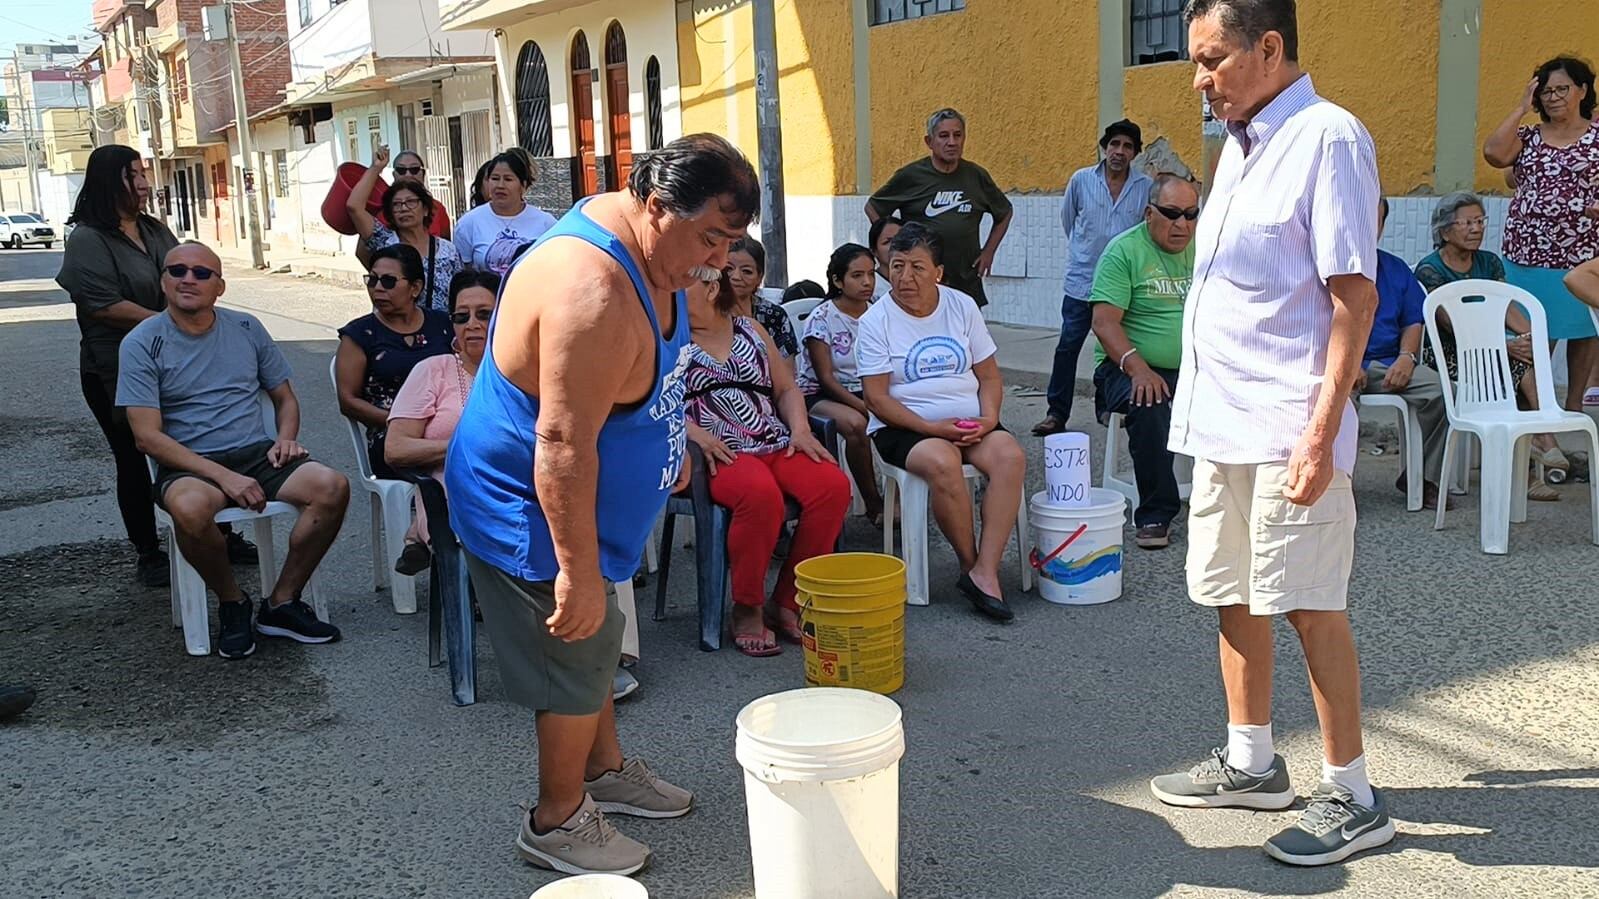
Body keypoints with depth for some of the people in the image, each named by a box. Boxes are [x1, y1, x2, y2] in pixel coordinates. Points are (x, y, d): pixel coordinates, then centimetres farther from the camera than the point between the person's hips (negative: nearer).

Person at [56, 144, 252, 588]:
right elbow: (102, 305, -19)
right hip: (117, 372, -6)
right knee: (135, 462, 5)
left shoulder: (157, 231, 11)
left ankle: (222, 536, 22)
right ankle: (148, 555, 17)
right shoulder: (86, 239, -10)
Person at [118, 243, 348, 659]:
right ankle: (231, 602, -8)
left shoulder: (246, 328, 10)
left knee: (333, 487, -24)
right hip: (188, 466, -4)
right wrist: (223, 476, -20)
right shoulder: (142, 343, -2)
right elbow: (147, 437, -10)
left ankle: (281, 603, -8)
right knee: (191, 508, -39)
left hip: (258, 453, 4)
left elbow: (285, 398, 20)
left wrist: (286, 438, -4)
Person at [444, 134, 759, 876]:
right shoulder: (593, 291, -34)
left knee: (595, 642, 23)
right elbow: (563, 444, -35)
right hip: (527, 510, -10)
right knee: (578, 649, 5)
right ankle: (557, 822, 25)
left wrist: (669, 445, 26)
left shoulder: (645, 249, -1)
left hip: (570, 498, 10)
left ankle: (605, 769, 43)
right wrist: (577, 570, -30)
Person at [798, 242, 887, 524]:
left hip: (865, 393, 4)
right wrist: (866, 408, -24)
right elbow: (826, 378, -14)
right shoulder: (822, 318, -9)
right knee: (856, 424, -36)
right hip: (821, 395, -4)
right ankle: (873, 504, -18)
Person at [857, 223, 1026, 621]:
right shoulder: (876, 320, -2)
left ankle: (985, 571, -30)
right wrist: (933, 428, -18)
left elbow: (989, 376, 12)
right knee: (941, 463, -36)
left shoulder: (962, 307, 10)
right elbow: (877, 398, -8)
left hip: (969, 423, 4)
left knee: (1010, 455, -27)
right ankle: (970, 565, -16)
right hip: (904, 427, -4)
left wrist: (988, 418, -8)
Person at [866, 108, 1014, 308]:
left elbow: (1004, 213, 21)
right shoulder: (910, 176, -3)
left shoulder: (977, 176, 6)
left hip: (967, 285, 3)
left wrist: (988, 252, 12)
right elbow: (872, 207, 8)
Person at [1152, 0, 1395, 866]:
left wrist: (1322, 434, -20)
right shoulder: (1240, 144, 14)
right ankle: (1250, 764, 30)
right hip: (1221, 420, 8)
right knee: (1234, 596, 15)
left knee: (1310, 607, 0)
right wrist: (1201, 405, 16)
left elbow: (1355, 295, -15)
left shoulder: (1327, 138, -11)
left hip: (1286, 427, -8)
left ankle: (1351, 795, 14)